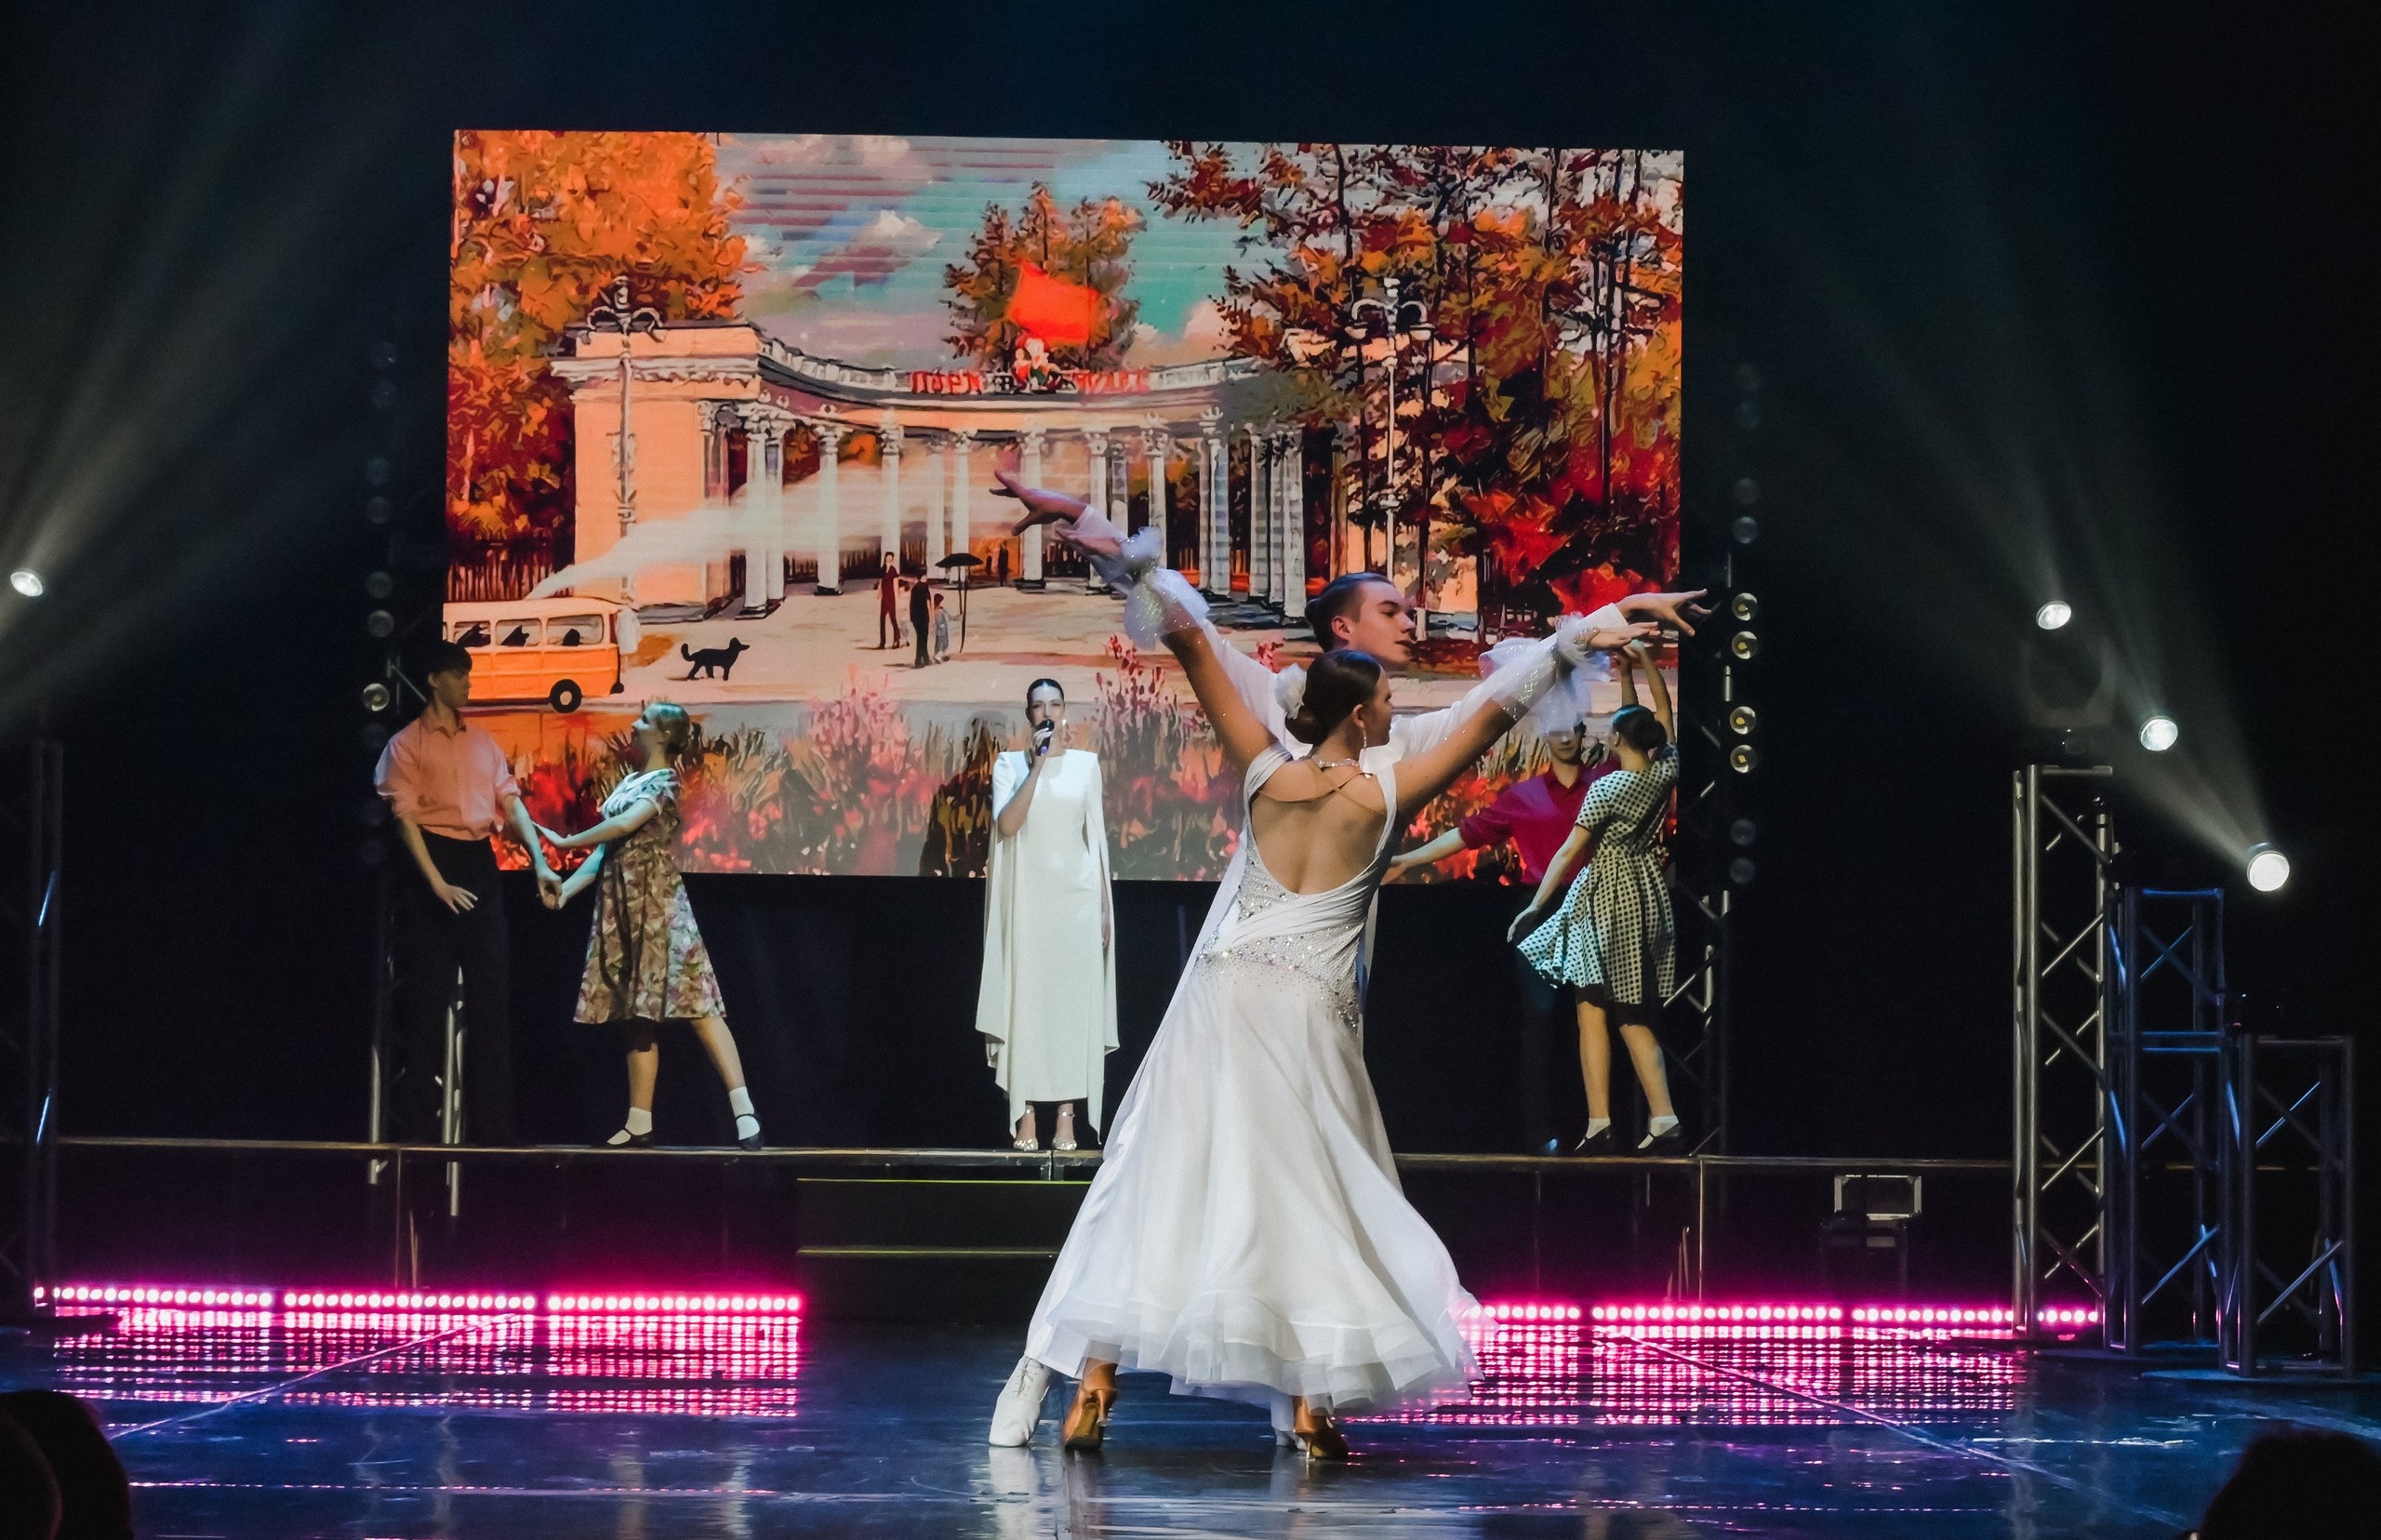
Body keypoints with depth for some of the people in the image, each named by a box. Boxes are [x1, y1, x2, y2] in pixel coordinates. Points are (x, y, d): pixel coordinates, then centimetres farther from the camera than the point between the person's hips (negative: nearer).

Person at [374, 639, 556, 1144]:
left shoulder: (483, 741, 15)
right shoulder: (408, 743, -1)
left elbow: (510, 802, 11)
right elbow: (405, 817, -8)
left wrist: (539, 861, -3)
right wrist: (437, 883, -17)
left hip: (480, 864, 5)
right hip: (432, 862, -5)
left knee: (491, 990, 3)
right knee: (427, 996, -4)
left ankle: (492, 1124, 5)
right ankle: (417, 1125, -1)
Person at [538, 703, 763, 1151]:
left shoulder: (664, 783, -8)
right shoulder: (627, 782, 16)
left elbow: (625, 824, -23)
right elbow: (606, 848, 15)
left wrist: (567, 843, -13)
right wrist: (566, 888, 4)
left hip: (657, 907, -8)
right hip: (622, 910, 9)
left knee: (695, 1003, -14)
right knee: (636, 1015, 9)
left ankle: (743, 1110, -20)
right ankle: (639, 1122, 11)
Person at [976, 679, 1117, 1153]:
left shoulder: (1085, 763, 8)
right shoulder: (1010, 764, 4)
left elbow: (1097, 834, 10)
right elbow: (1006, 824, -11)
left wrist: (1105, 906, 6)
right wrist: (1039, 764, -14)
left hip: (1077, 894, 1)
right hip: (1027, 896, -1)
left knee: (1074, 1002, -3)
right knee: (1026, 1000, -4)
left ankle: (1067, 1119, -3)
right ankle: (1025, 1118, -3)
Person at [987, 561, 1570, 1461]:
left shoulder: (1266, 774, 1)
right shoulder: (1383, 797, -4)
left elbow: (1196, 652, 4)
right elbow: (1489, 719, 5)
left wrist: (1146, 575, 10)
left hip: (1221, 1004, 2)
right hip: (1309, 1020, -2)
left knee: (1160, 1182, 3)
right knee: (1304, 1201, 7)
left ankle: (1091, 1386, -2)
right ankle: (1308, 1405, 1)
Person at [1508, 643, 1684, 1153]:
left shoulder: (1606, 789, -14)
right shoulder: (1665, 774, -1)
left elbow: (1569, 851, -12)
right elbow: (1662, 712, 16)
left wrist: (1535, 907, -7)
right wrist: (1641, 665, 15)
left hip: (1606, 900, -6)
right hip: (1650, 898, 6)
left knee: (1593, 1011, -2)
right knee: (1636, 1018, 10)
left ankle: (1599, 1126, -10)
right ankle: (1664, 1121, -3)